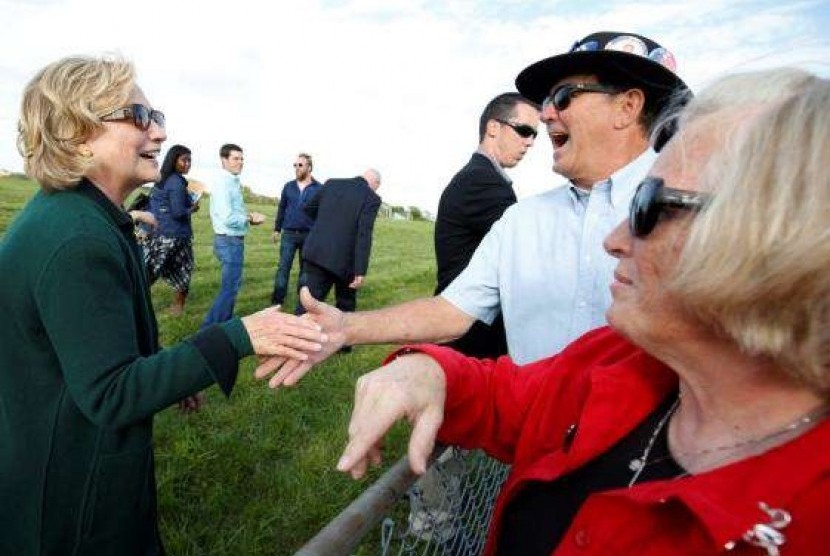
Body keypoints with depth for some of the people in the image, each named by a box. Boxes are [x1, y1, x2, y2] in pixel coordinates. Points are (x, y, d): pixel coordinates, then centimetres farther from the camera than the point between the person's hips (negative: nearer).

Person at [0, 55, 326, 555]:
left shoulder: (64, 212, 4)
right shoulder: (79, 241, -30)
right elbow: (110, 395, -29)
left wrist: (174, 375, 15)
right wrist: (237, 339, -34)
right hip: (74, 493, -9)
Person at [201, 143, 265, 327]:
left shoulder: (233, 182, 11)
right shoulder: (223, 183, -18)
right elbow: (228, 218, -25)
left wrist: (248, 216, 0)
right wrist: (250, 218, -13)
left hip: (233, 240, 10)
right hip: (229, 241, -10)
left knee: (232, 284, 21)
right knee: (230, 286, -5)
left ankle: (225, 322, 34)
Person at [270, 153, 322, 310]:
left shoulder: (319, 188, -2)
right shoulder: (288, 187, 7)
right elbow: (281, 208, 14)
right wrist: (277, 229, 13)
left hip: (309, 235, -2)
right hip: (288, 234, 2)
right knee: (283, 267, -1)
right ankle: (277, 302, 4)